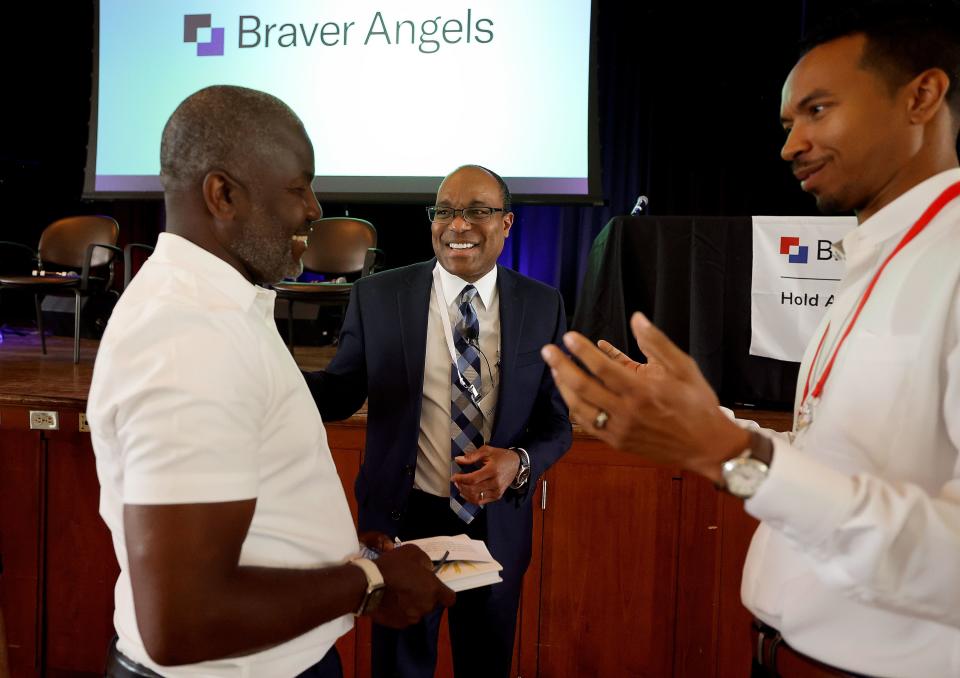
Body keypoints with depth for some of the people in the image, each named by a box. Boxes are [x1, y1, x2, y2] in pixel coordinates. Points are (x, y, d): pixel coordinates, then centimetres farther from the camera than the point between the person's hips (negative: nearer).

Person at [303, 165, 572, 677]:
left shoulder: (543, 306, -4)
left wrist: (520, 462, -20)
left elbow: (556, 419, 1)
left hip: (496, 522, 2)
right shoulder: (377, 297, -7)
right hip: (404, 517, -1)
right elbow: (340, 395, -5)